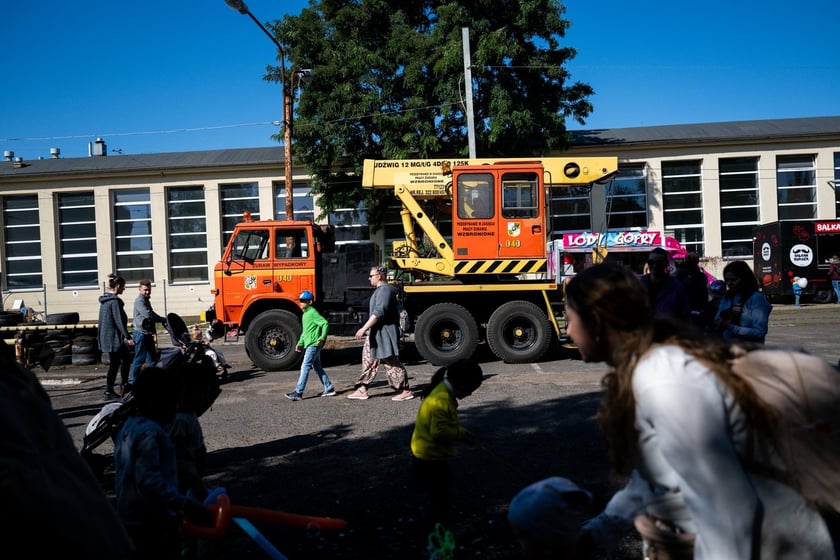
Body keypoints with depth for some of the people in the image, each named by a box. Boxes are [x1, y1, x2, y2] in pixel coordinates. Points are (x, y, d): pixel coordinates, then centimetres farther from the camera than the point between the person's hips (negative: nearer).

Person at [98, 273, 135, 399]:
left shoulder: (104, 299, 12)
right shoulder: (115, 301, -18)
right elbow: (119, 321, -22)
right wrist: (128, 337, -21)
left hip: (106, 337, 10)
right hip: (114, 337, -10)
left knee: (126, 359, 18)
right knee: (114, 363, 0)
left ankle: (124, 385, 23)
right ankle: (109, 391, 7)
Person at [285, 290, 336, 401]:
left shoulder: (313, 313, -12)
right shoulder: (305, 314, 18)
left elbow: (325, 324, -20)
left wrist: (322, 337, -30)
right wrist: (300, 343, 22)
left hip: (313, 344, -10)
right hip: (309, 345, 10)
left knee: (305, 367, -10)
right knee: (317, 367, 13)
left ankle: (298, 392, -8)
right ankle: (329, 389, 19)